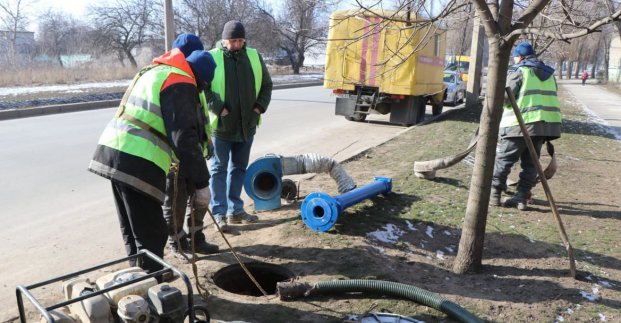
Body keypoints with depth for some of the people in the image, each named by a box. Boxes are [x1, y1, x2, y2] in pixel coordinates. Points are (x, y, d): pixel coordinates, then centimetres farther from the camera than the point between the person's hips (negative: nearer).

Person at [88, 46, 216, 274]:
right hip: (137, 163, -10)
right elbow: (185, 137, -16)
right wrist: (202, 183, -13)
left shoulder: (153, 71, 23)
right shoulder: (180, 82, -7)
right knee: (151, 236, -2)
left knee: (132, 233, 20)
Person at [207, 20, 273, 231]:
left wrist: (259, 107, -1)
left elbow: (266, 85, 13)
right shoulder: (212, 59, -7)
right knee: (219, 169, 2)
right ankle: (219, 213, 8)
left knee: (239, 168, 13)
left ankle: (235, 210, 24)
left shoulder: (254, 57, 7)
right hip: (220, 125, -4)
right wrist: (219, 109, -17)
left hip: (246, 125, 5)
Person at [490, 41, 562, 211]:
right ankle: (521, 197, 9)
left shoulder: (518, 71, -4)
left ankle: (494, 194, 4)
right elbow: (550, 98, 16)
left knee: (503, 159, 3)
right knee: (530, 162, 10)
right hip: (546, 122, 7)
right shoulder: (549, 73, 19)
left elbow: (504, 97, -10)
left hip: (521, 123, -6)